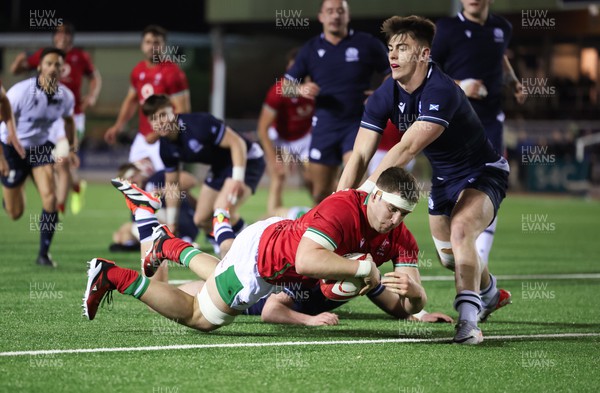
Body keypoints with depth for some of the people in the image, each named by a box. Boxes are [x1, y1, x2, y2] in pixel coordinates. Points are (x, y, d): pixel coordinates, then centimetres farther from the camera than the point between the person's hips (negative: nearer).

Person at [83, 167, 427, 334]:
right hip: (257, 256, -8)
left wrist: (413, 292, -40)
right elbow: (305, 260, -53)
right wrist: (365, 268, -48)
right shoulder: (342, 209, -38)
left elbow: (415, 304, -16)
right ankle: (110, 276, 15)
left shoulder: (400, 236, -16)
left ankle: (167, 245, 55)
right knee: (199, 318, 8)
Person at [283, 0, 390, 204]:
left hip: (358, 124, -3)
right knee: (321, 193, 5)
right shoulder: (311, 49, 9)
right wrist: (300, 89, -12)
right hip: (324, 125, 3)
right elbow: (286, 84, 11)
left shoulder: (367, 44, 2)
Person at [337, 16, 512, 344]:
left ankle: (468, 319, -34)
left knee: (460, 230, -35)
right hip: (443, 178, 8)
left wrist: (366, 190, -44)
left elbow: (407, 149, -41)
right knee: (448, 255, 19)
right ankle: (489, 293, 51)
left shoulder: (441, 92, -34)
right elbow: (360, 155, -13)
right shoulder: (385, 96, -11)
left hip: (482, 173, -8)